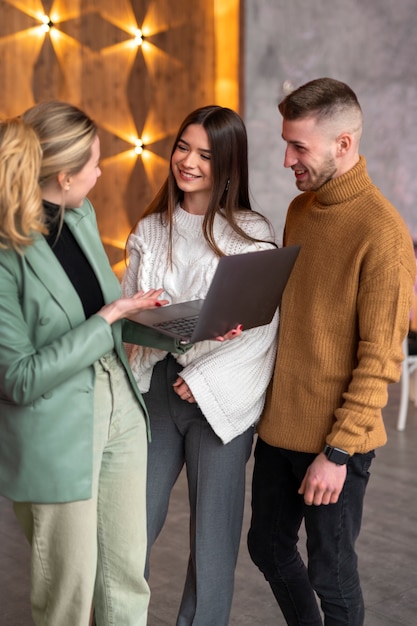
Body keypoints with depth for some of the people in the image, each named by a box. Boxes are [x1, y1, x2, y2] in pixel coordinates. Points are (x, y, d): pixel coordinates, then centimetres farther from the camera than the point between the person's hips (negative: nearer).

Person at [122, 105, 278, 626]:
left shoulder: (252, 234, -6)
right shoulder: (150, 230, 8)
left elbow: (264, 329, -11)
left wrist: (202, 378, -15)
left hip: (220, 397, -3)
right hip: (154, 388, 3)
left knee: (212, 534, 7)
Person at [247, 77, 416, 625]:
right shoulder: (299, 210, 6)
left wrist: (338, 451, -17)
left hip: (334, 440, -7)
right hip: (279, 425, 7)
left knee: (330, 571, 9)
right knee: (268, 547, 21)